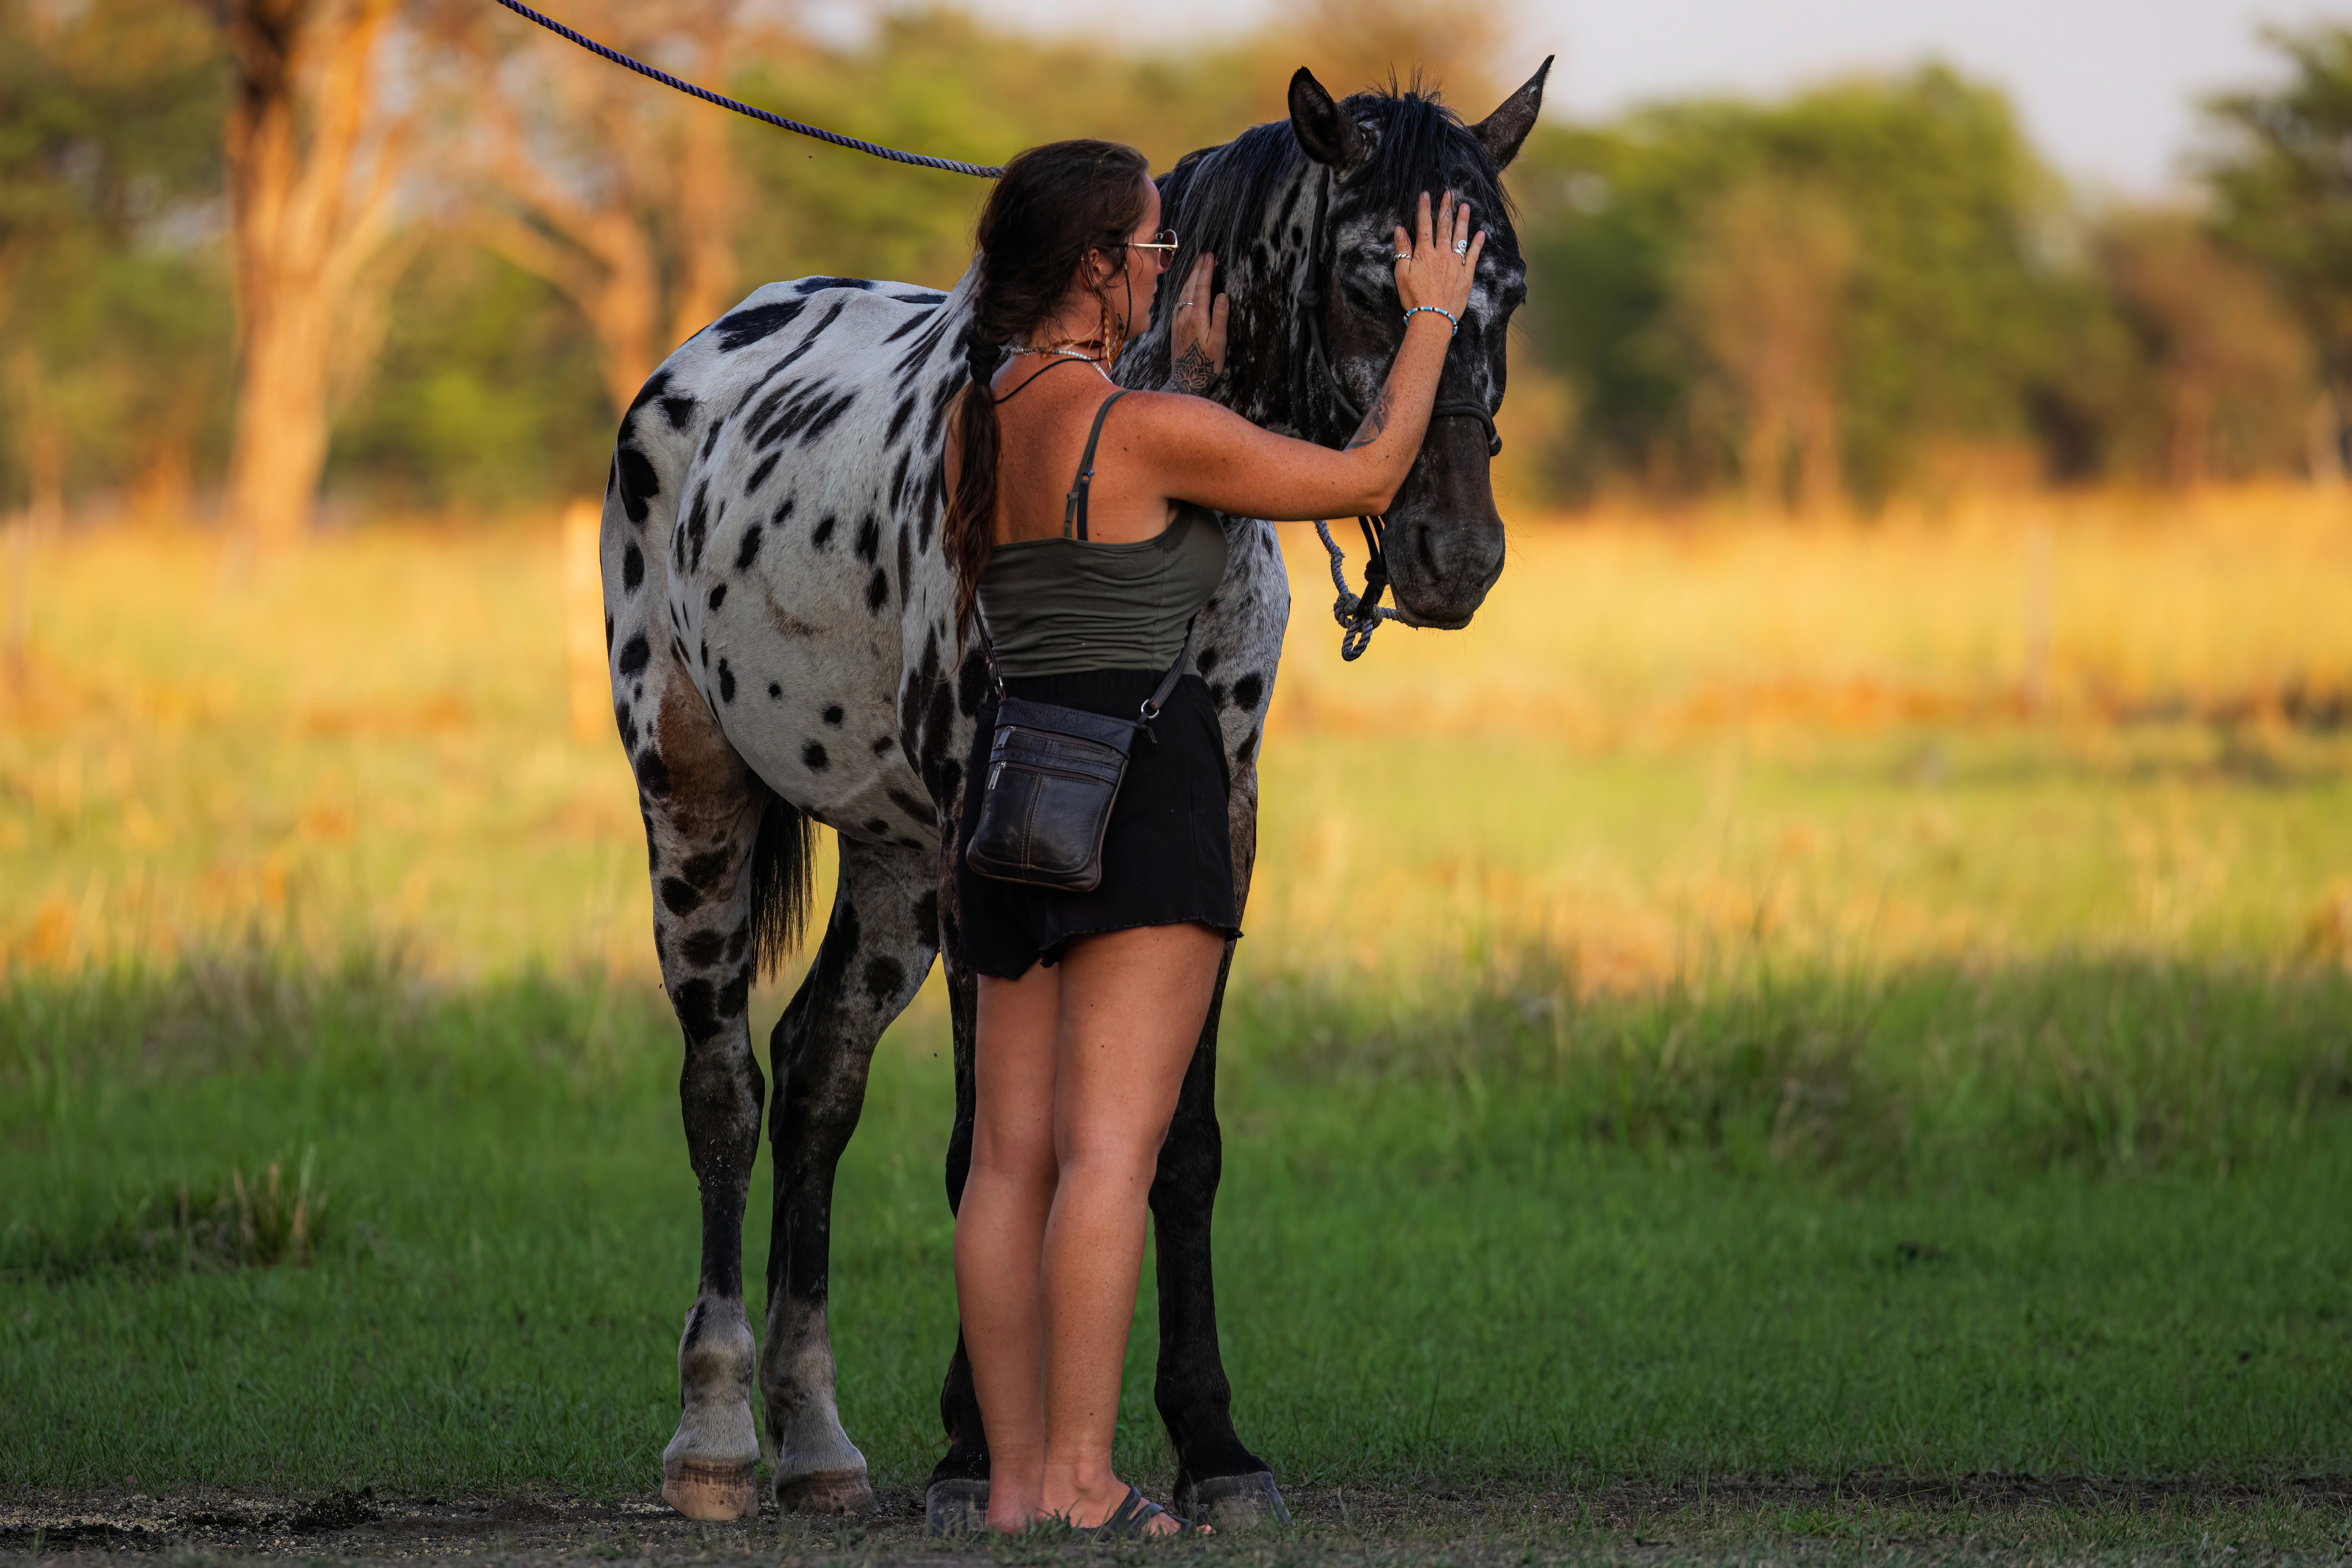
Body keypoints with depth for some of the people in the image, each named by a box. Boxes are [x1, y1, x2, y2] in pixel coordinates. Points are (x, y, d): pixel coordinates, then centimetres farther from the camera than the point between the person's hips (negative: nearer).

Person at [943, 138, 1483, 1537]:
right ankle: (1083, 1485, -14)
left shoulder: (978, 419, 9)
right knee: (1113, 1146, -10)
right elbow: (1367, 476, -4)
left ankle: (1016, 1479, 8)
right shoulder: (1148, 429, -13)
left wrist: (1192, 366, 31)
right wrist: (1435, 320, 9)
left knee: (1012, 1154, 7)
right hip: (1142, 783, -8)